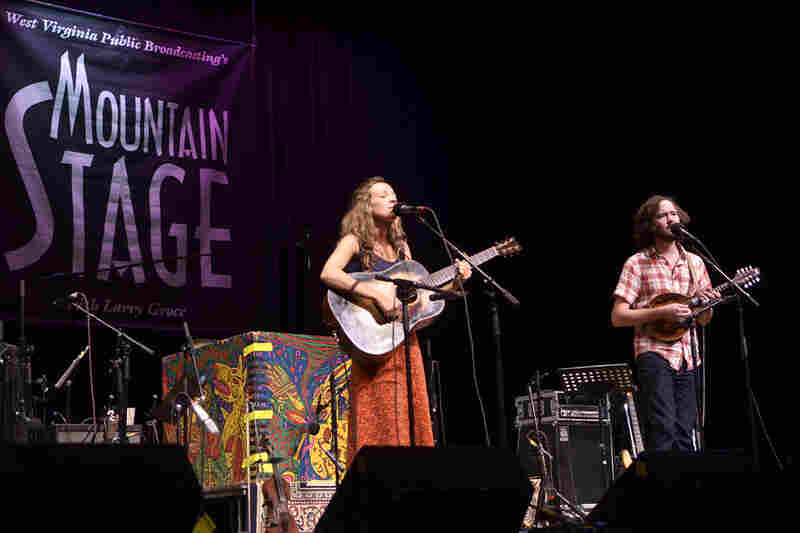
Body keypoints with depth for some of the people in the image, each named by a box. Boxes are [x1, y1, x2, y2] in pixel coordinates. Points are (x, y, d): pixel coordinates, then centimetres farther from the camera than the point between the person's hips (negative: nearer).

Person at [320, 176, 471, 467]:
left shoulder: (401, 247, 19)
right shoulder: (354, 241, -1)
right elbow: (328, 274, -20)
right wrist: (377, 293, -26)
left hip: (405, 343, 7)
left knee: (411, 422, 3)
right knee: (379, 422, -11)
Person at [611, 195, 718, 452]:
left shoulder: (694, 262, 13)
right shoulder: (637, 264, 0)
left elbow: (703, 320, 18)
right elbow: (618, 317, -5)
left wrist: (708, 304, -6)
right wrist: (662, 312, -16)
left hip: (687, 356, 5)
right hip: (654, 353, -5)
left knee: (684, 435, 4)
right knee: (663, 428, -16)